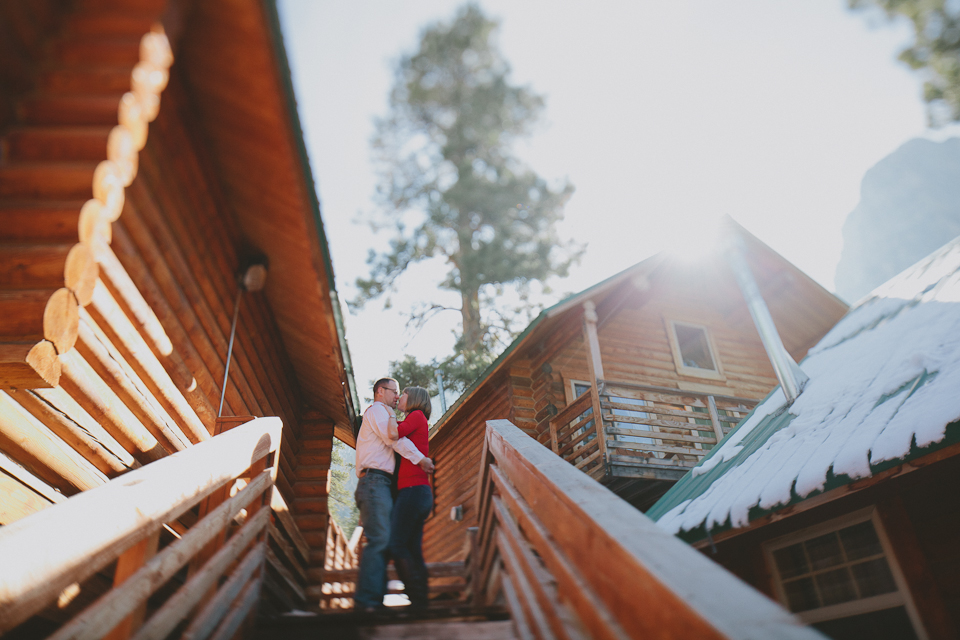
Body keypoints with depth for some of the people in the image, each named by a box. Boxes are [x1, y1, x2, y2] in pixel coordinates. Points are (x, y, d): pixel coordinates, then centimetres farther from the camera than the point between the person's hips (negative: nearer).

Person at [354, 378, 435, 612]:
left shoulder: (379, 414, 32)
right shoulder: (377, 410, 2)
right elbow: (395, 438, -10)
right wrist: (421, 459, -9)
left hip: (378, 485, 10)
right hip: (375, 481, -10)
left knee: (380, 542, 4)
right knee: (379, 539, -16)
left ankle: (373, 599, 3)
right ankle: (368, 600, -17)